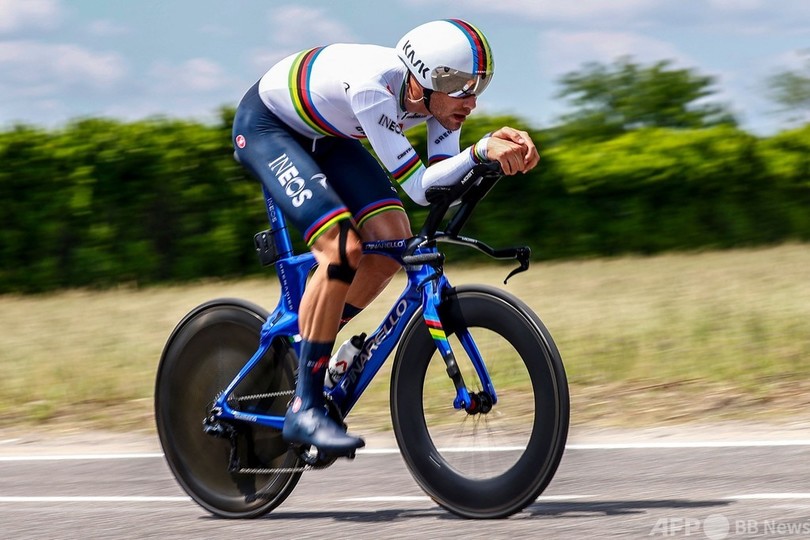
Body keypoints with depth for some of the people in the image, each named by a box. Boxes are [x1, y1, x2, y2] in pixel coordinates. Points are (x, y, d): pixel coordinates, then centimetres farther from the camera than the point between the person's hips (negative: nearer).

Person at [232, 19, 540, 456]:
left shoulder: (438, 92, -18)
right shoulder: (372, 87, -39)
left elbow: (444, 186, -21)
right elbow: (417, 187, -38)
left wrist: (503, 148, -35)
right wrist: (481, 151, -49)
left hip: (322, 136, 8)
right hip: (264, 125, -8)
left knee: (392, 239, -10)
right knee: (344, 247, -25)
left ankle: (305, 354, 10)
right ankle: (303, 408, -18)